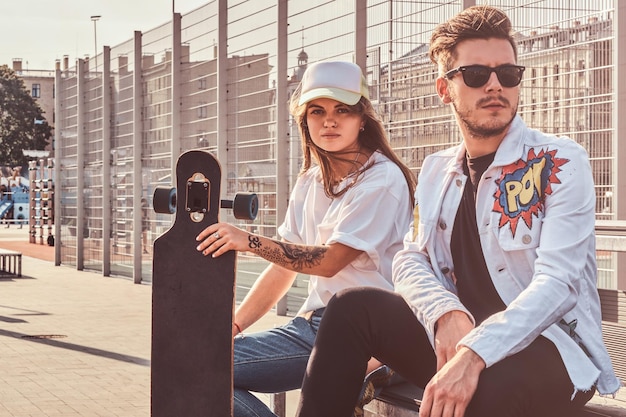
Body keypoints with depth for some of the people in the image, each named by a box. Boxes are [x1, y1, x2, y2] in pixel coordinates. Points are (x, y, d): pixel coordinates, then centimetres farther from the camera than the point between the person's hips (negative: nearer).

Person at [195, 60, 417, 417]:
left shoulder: (382, 179, -10)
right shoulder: (310, 182, 14)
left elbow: (330, 261, -15)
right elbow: (283, 265, 13)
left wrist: (249, 241, -17)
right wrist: (234, 325, 3)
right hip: (314, 321, 7)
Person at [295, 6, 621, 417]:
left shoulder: (560, 162, -8)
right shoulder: (436, 171, 12)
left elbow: (558, 282, -20)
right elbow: (409, 259, 6)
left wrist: (474, 353, -34)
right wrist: (447, 315, -18)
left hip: (549, 344, -5)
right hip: (456, 337, 6)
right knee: (353, 307, -13)